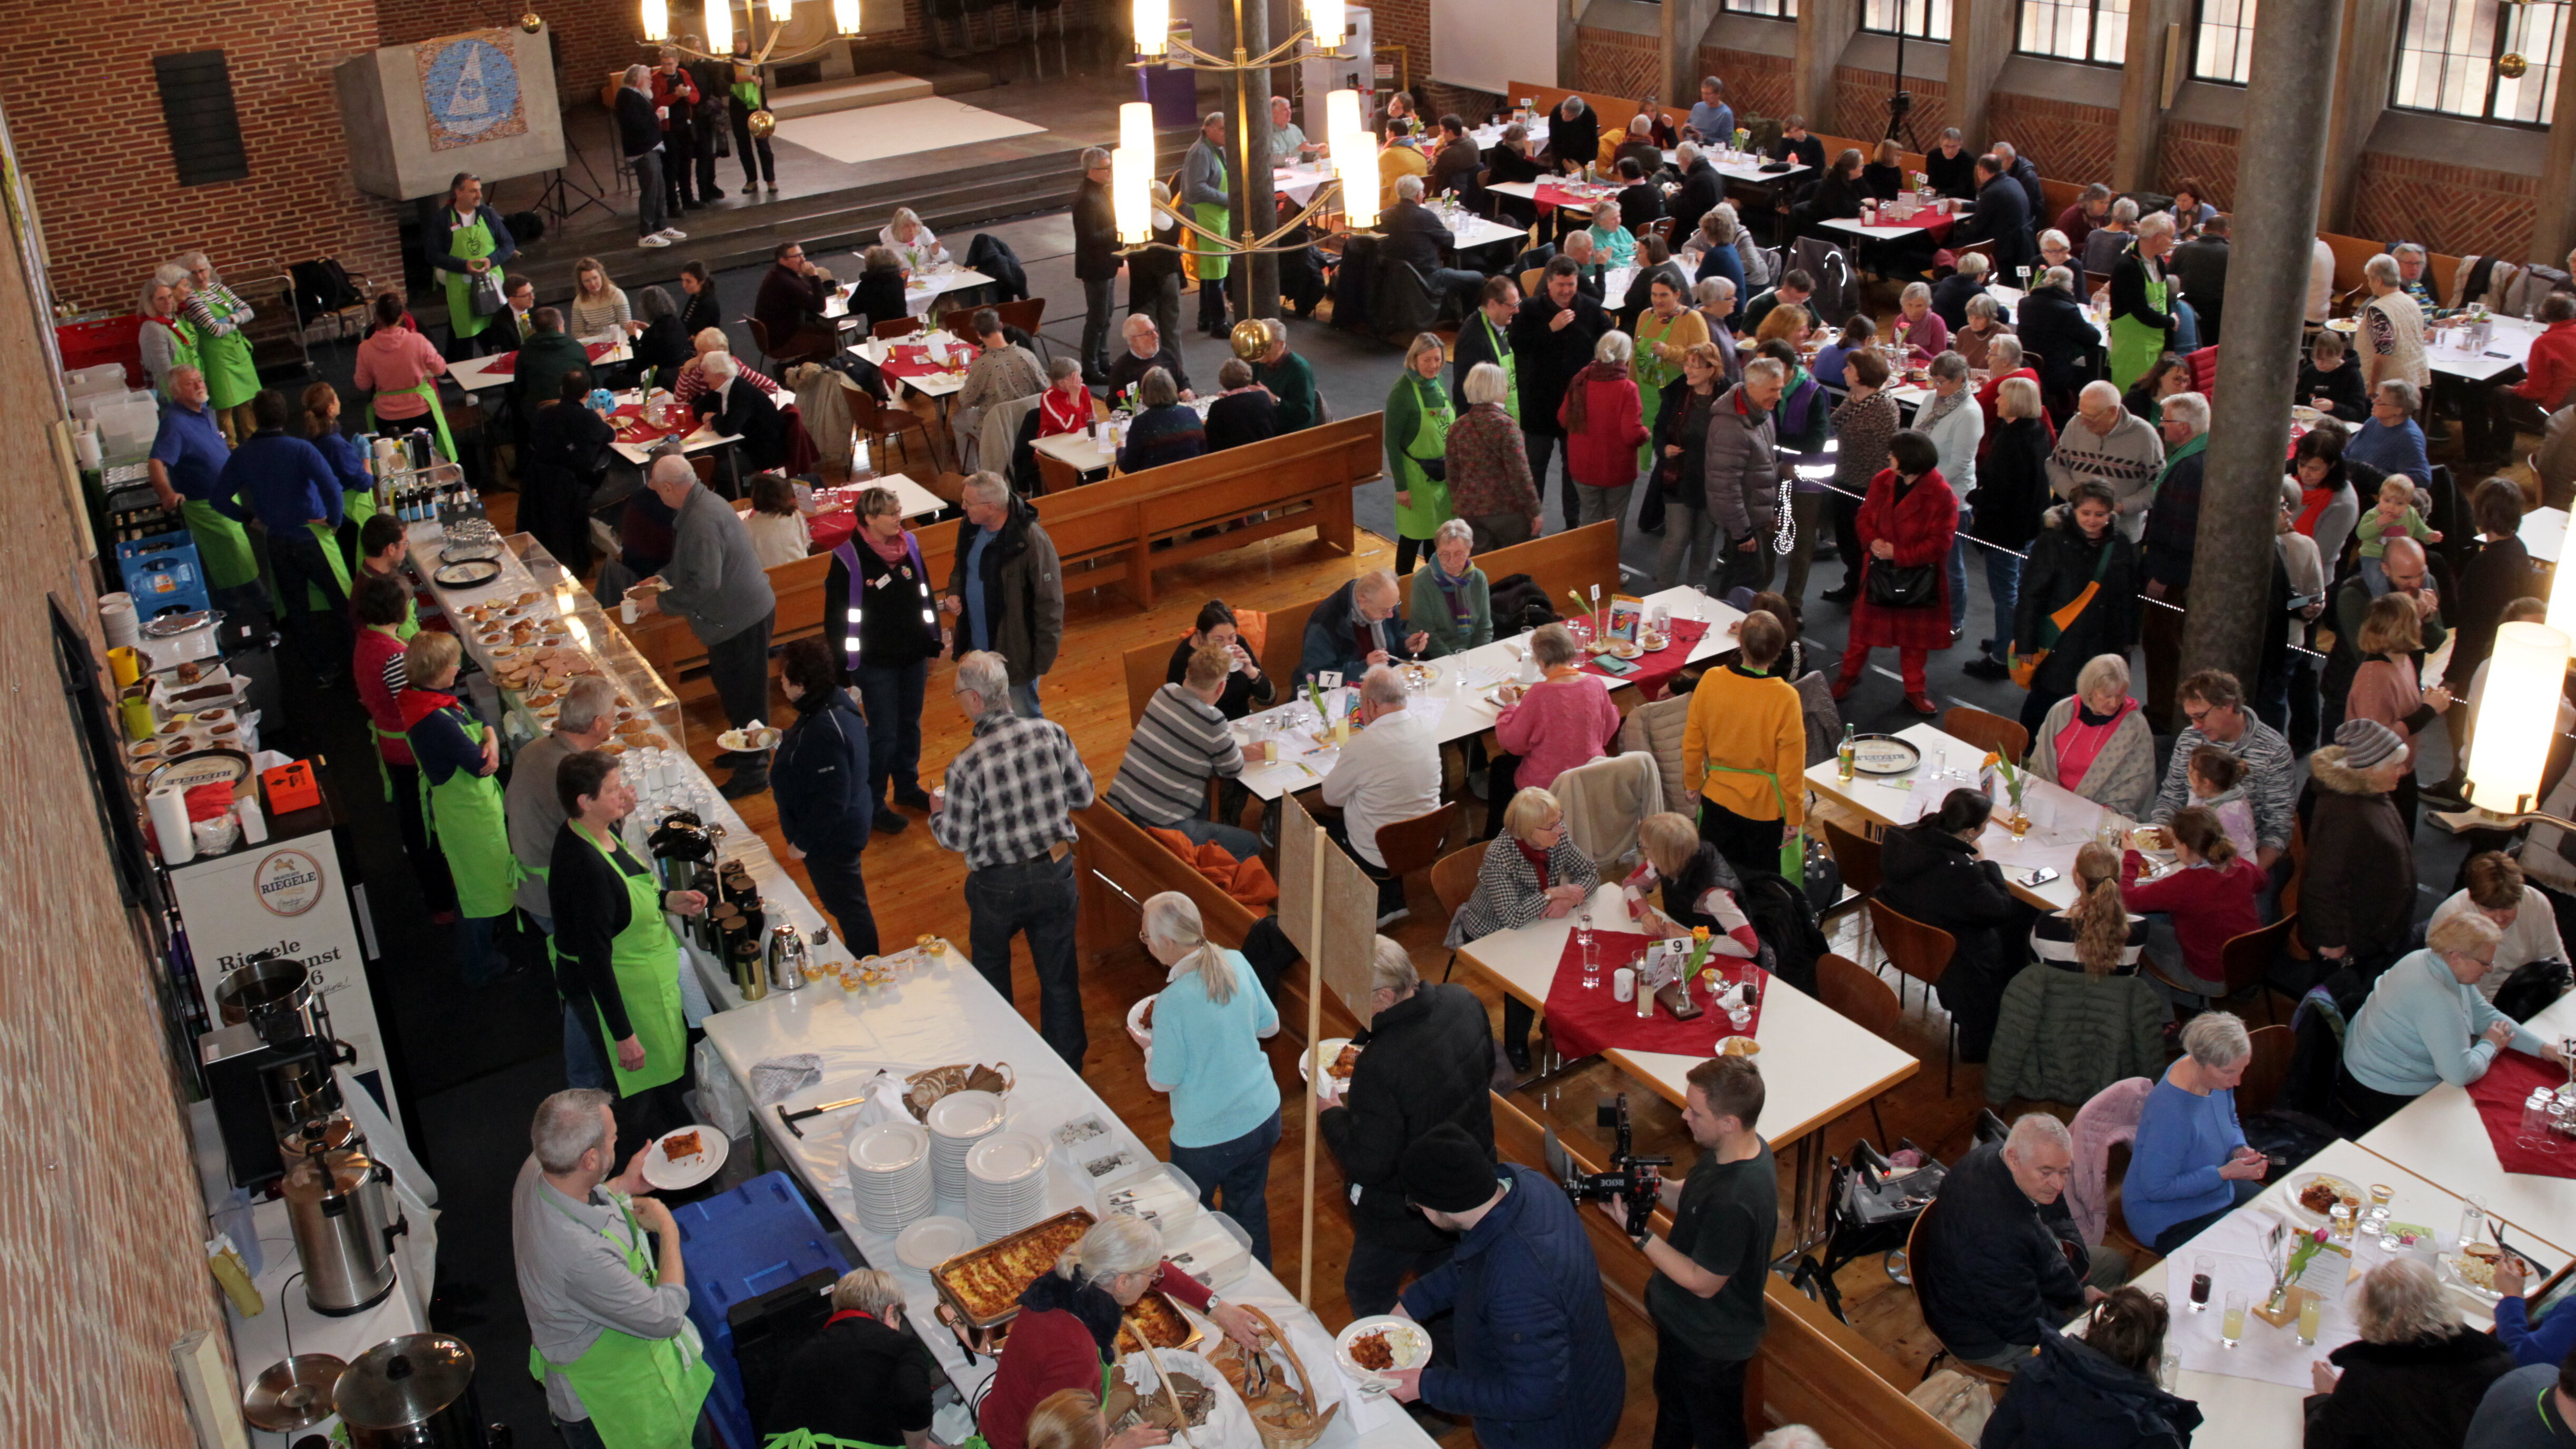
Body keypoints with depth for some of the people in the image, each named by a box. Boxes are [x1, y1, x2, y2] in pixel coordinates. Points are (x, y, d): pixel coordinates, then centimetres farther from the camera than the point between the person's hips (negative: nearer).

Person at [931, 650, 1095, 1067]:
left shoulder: (965, 766, -23)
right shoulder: (1051, 733, -14)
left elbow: (957, 839, -12)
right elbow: (1084, 796, -3)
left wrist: (937, 814, 9)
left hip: (999, 887, -2)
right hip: (1056, 872, 2)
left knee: (991, 963, 26)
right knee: (1059, 974, 17)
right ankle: (1067, 1064, 30)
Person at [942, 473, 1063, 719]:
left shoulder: (1031, 540, -25)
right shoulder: (969, 528, -3)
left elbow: (1049, 602, -20)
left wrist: (1044, 657, -18)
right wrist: (954, 594, -4)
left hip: (1015, 652, -7)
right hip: (977, 646, 7)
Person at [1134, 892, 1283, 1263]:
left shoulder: (1172, 1002, -27)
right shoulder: (1237, 963, -10)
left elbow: (1163, 1081, -15)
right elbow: (1270, 1025, 5)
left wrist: (1149, 1047, 4)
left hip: (1206, 1138, -5)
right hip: (1263, 1117, 6)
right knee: (1250, 1206, 26)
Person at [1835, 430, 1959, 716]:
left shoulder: (1940, 495, -19)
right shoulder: (1882, 482, -5)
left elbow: (1940, 543, -18)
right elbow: (1864, 518, 5)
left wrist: (1898, 553, -23)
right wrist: (1872, 541, -16)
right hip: (1879, 571, 3)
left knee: (1914, 638, 11)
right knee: (1863, 627, 15)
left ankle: (1914, 692, 26)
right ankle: (1849, 675, 35)